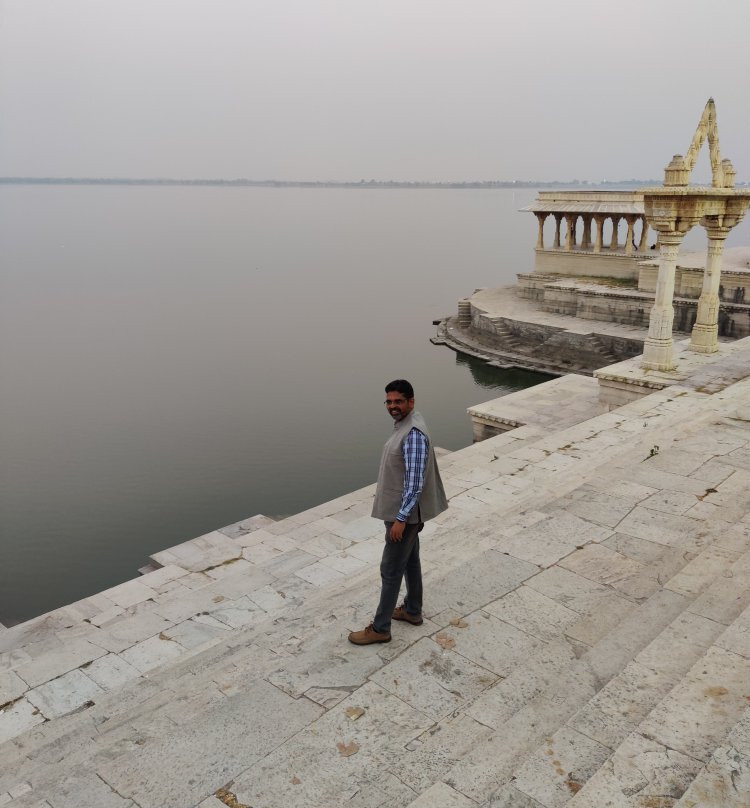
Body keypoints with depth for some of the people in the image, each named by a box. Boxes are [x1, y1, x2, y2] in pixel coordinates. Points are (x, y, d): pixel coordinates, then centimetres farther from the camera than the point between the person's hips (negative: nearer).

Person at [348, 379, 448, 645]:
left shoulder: (414, 434, -26)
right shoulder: (404, 425, 6)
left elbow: (415, 481, -27)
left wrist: (401, 518, -24)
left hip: (404, 513, -10)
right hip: (403, 510, 10)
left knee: (390, 570, 0)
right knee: (410, 561, 22)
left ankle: (380, 628, 11)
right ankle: (412, 610, 37)